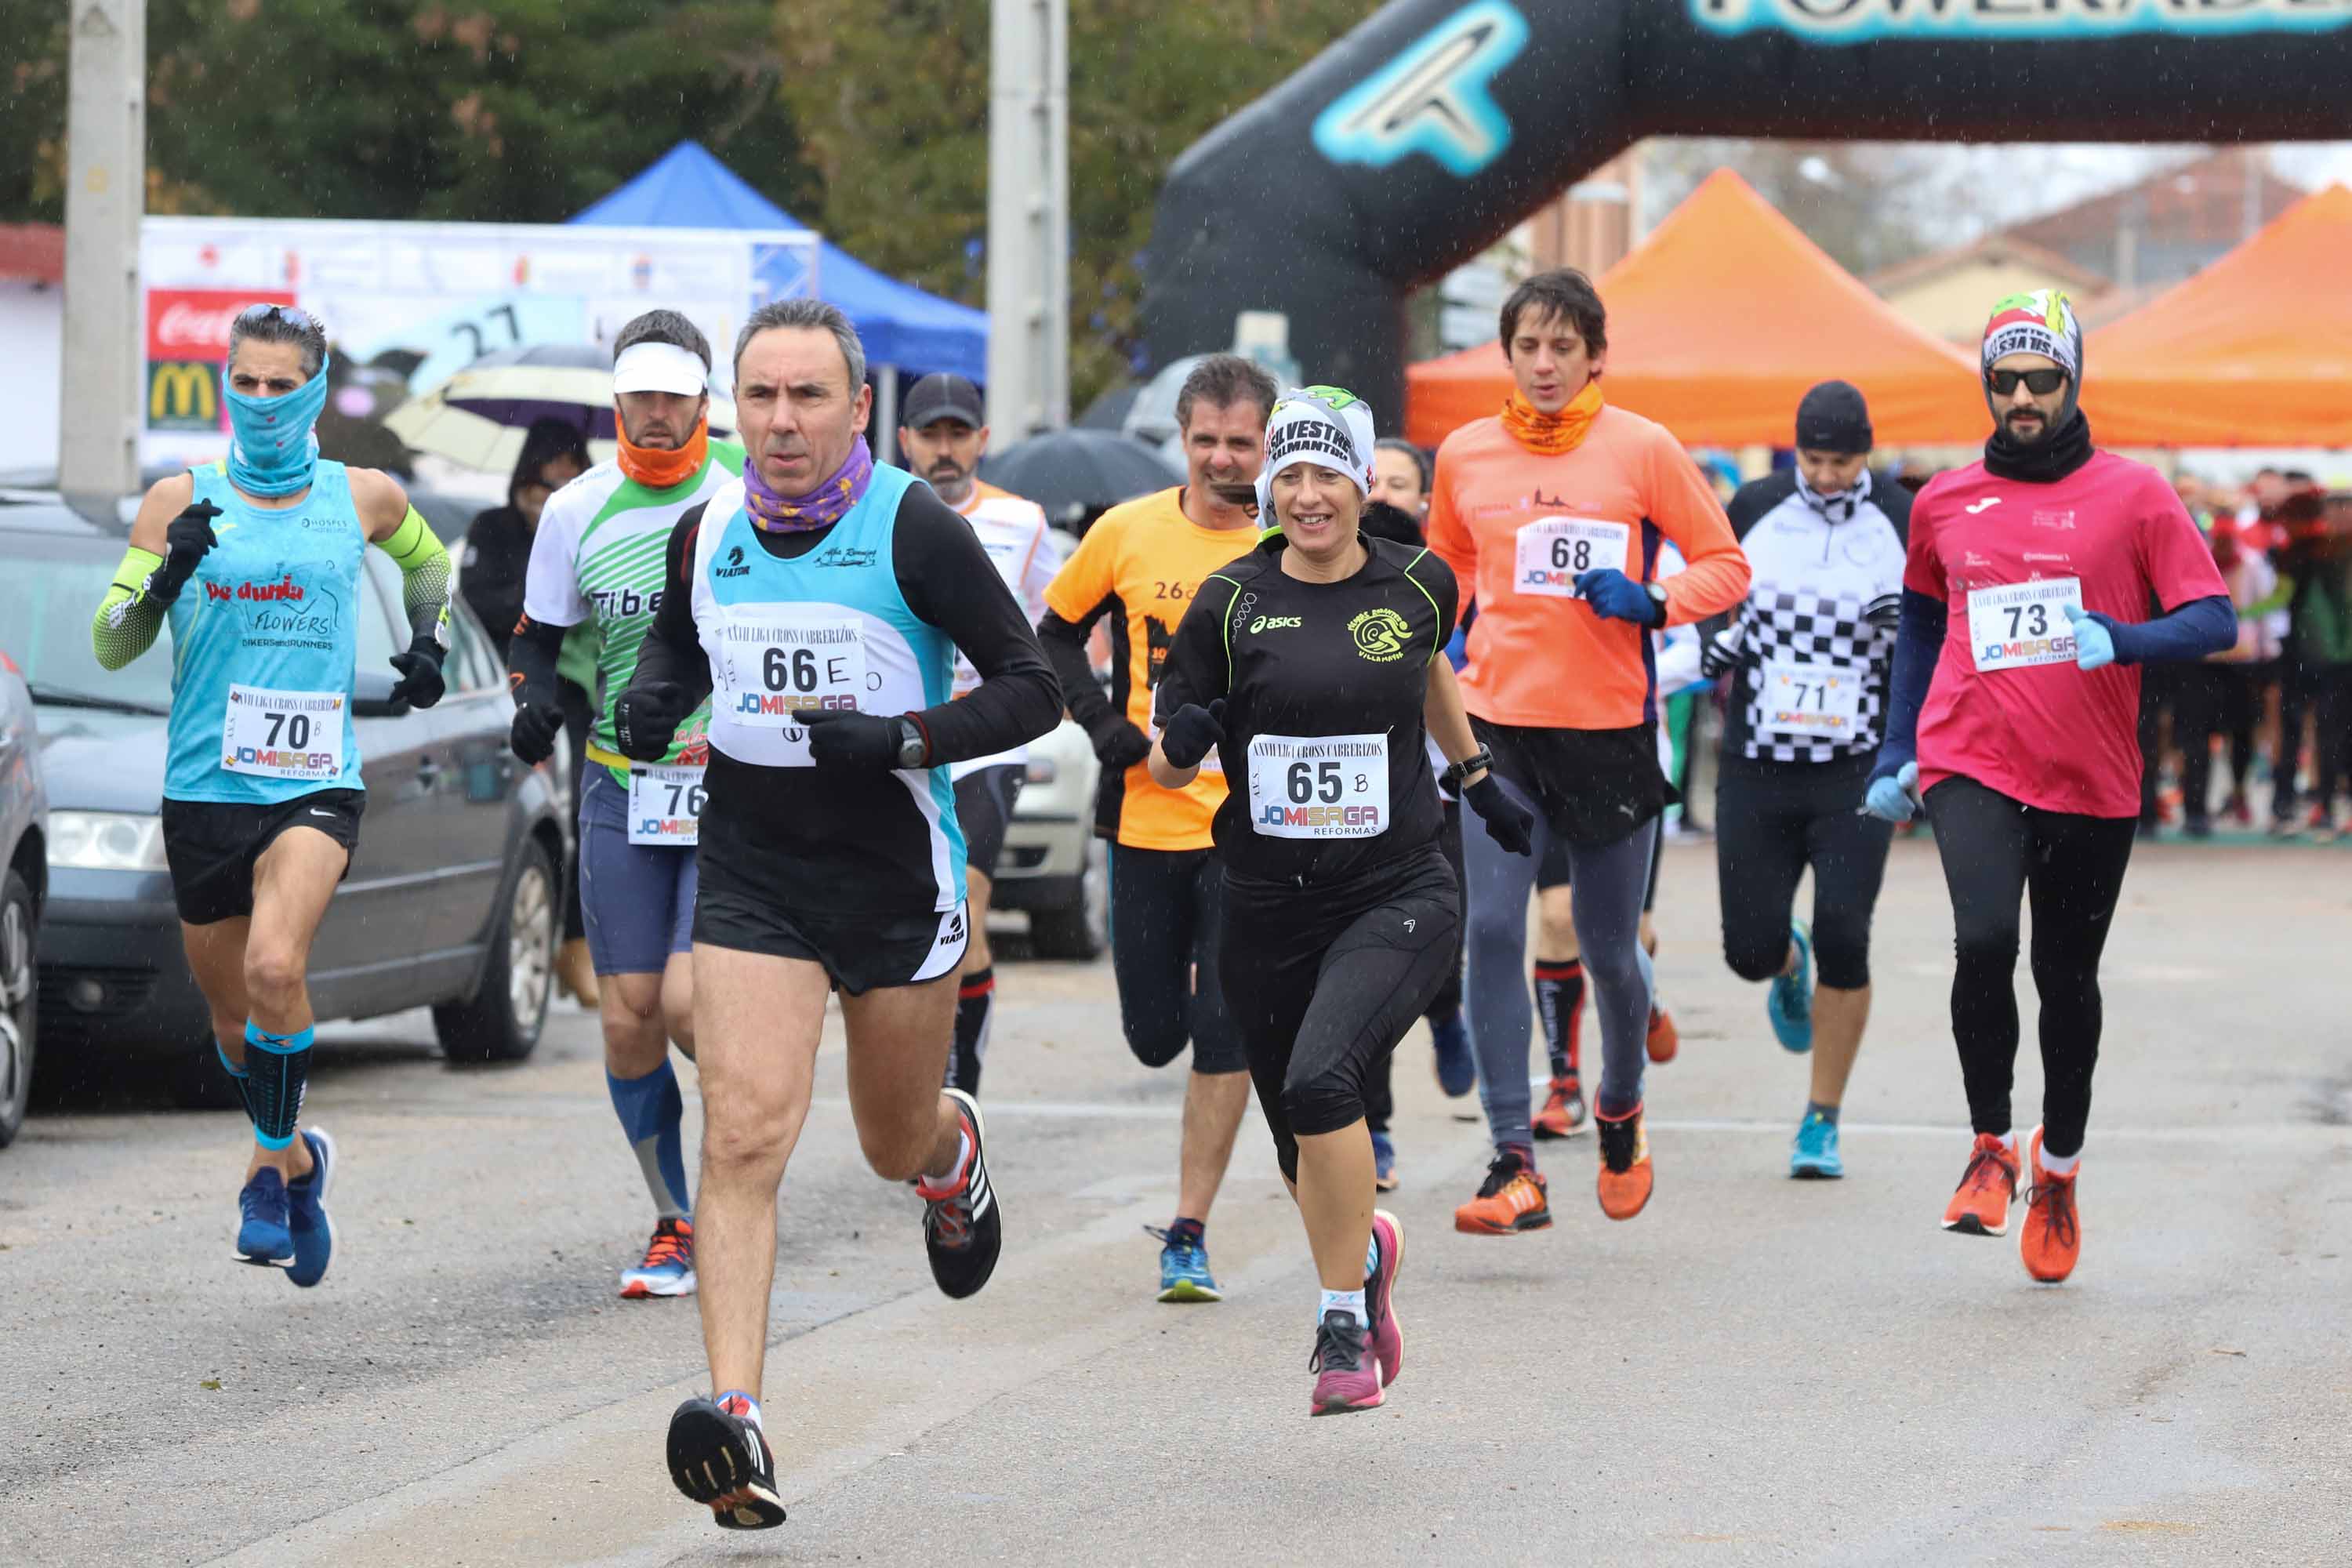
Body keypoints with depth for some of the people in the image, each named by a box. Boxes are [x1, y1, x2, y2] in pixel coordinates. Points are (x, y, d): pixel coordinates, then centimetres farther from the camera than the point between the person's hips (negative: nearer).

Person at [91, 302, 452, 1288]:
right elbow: (110, 645, -1)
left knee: (275, 969, -27)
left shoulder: (365, 498, 5)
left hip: (314, 785, -2)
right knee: (234, 1021, 11)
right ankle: (300, 1161, 38)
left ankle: (271, 1166, -9)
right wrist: (166, 581, -19)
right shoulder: (181, 501, 2)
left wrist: (428, 642, 10)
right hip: (203, 790, 2)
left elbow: (427, 562, 28)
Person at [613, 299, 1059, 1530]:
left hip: (899, 877, -2)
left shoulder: (913, 530, -12)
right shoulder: (705, 534, 2)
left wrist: (902, 739, -23)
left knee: (895, 1147, 16)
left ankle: (953, 1152, 56)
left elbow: (1031, 689, -9)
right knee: (743, 1137, -16)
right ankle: (735, 1423, -23)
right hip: (752, 880, 2)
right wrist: (652, 700, 0)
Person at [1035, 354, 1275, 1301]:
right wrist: (1103, 725, -2)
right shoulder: (1127, 534, -1)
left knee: (1223, 1035, -9)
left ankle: (1188, 1236, 1)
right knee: (1154, 1035, 8)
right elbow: (1057, 634, 13)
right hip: (1147, 819, 2)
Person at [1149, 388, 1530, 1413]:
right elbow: (1166, 766, 1)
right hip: (1268, 904, 2)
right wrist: (1184, 741, -21)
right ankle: (1368, 1250, 48)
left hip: (1398, 897, -2)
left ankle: (1342, 1320, -12)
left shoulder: (1418, 585, -1)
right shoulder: (1230, 603, -3)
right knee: (1302, 1151, 13)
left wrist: (1478, 781, 32)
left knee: (1321, 1078, -27)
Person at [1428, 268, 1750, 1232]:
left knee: (1609, 951, 8)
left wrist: (1653, 604, -15)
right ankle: (1514, 1166, -12)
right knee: (1492, 930, -14)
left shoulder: (1641, 450, -3)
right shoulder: (1465, 454, 5)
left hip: (1610, 725, -1)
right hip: (1496, 720, 2)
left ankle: (1620, 1109, 39)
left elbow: (1725, 567, 2)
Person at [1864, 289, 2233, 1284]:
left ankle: (2058, 1163, 33)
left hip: (2091, 783, 0)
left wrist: (2120, 638, -23)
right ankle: (1989, 1146, -5)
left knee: (2067, 979, 9)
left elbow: (2213, 619, -4)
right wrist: (1897, 751, 18)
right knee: (1983, 940, -23)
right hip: (1971, 766, 0)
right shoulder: (1943, 503, 9)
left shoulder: (2132, 495, 1)